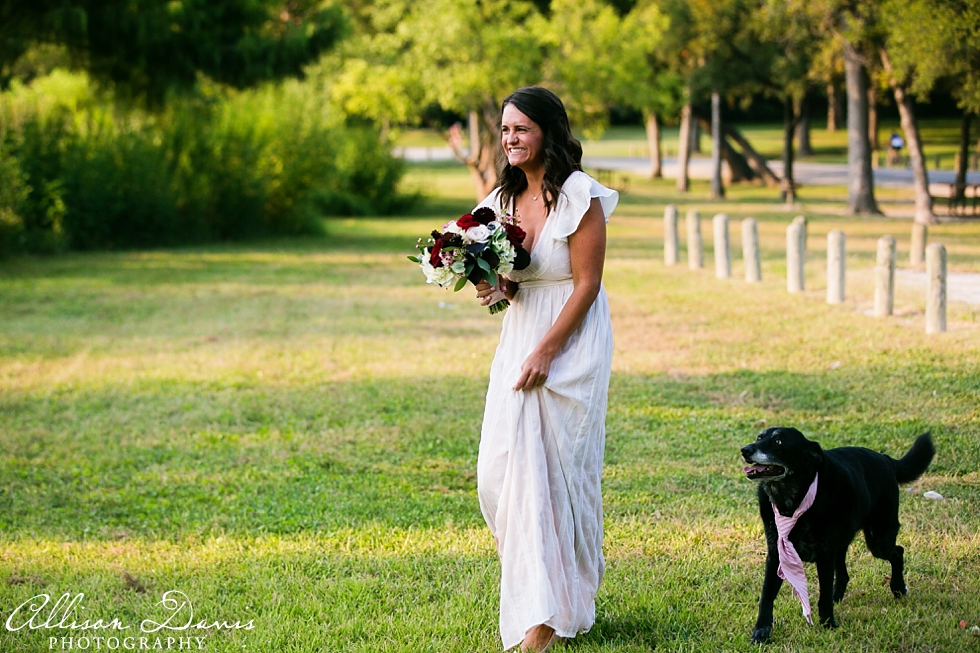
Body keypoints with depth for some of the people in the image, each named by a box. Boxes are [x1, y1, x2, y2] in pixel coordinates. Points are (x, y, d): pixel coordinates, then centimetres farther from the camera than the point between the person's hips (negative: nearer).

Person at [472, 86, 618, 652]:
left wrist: (545, 352, -17)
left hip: (571, 345, -6)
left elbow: (586, 284, -14)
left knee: (559, 470, -2)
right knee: (502, 472, -1)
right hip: (519, 338, 6)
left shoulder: (580, 196, -12)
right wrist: (496, 288, -5)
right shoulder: (504, 200, 9)